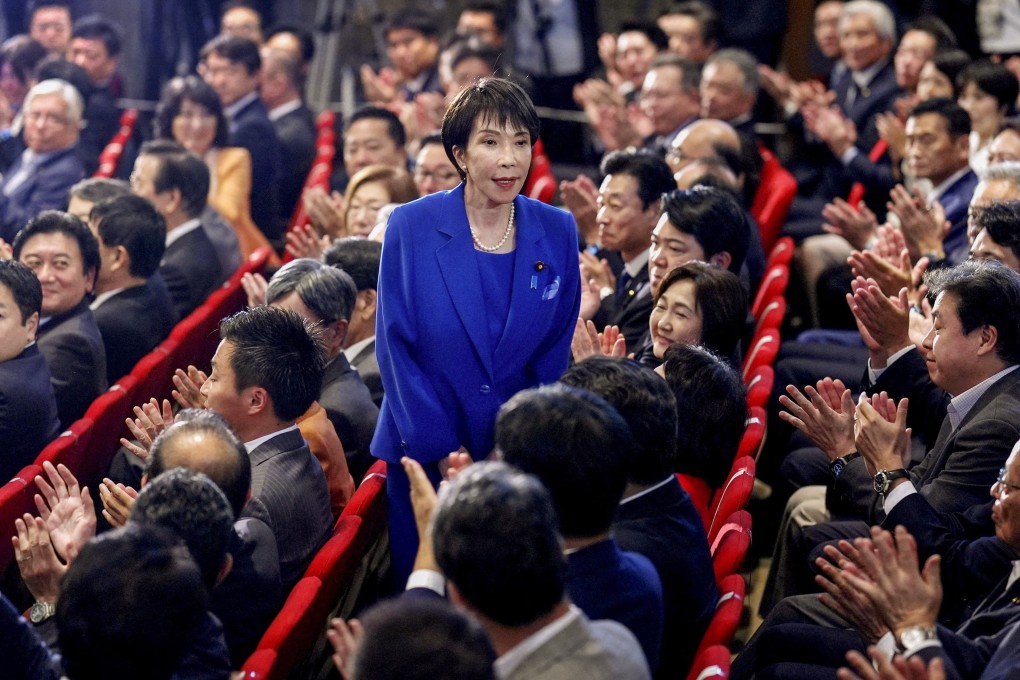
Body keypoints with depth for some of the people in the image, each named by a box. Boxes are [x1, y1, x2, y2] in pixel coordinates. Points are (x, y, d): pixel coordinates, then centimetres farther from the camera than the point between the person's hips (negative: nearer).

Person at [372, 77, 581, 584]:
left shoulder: (557, 233, 0)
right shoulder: (410, 228, -7)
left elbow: (556, 352, 5)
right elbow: (395, 347, -6)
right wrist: (442, 450, -12)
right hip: (424, 454, -1)